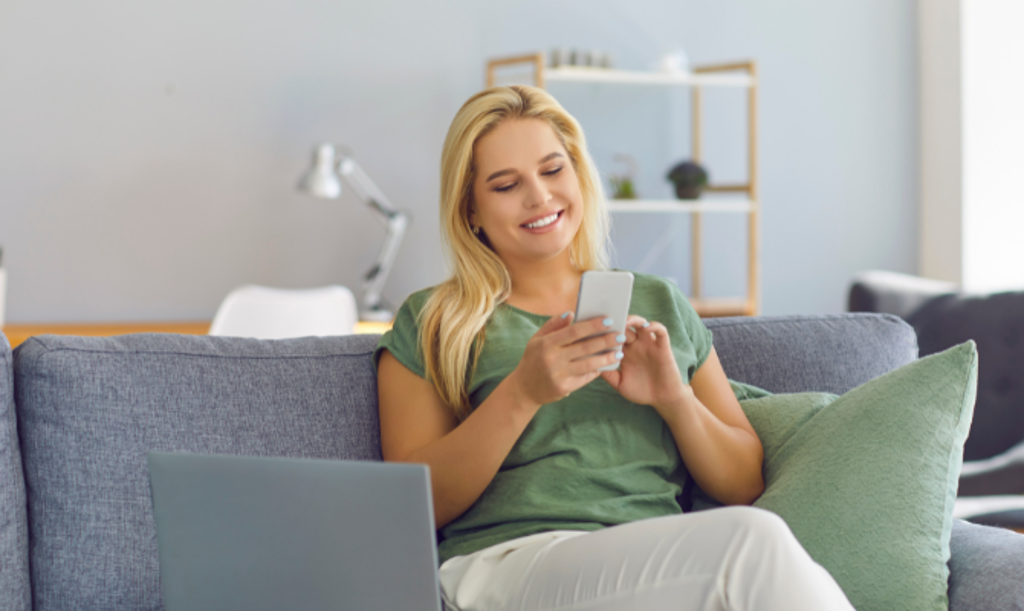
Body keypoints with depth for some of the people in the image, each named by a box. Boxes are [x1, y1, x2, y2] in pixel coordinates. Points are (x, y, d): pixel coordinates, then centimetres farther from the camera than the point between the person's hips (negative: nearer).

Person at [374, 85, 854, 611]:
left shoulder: (658, 305, 21)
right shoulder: (428, 325, 12)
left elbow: (744, 487, 17)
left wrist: (675, 398, -2)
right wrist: (523, 393, -12)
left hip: (662, 562, 3)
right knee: (753, 539, -33)